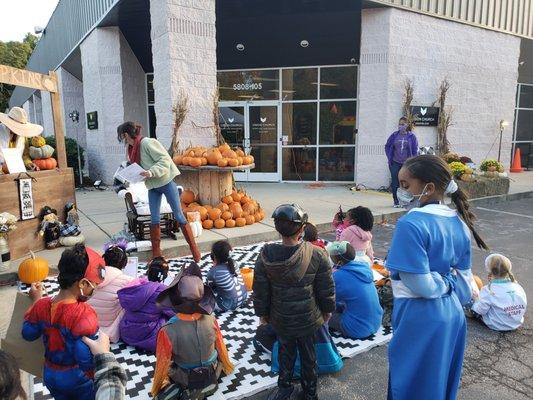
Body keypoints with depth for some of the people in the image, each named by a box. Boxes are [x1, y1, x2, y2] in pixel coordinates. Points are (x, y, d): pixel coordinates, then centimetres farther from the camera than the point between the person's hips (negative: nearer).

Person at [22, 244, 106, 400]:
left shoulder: (41, 306, -14)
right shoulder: (84, 314, -33)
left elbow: (28, 334, 4)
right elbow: (86, 359, -32)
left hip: (50, 376, 6)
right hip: (79, 380, -6)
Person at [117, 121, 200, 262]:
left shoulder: (146, 143, -16)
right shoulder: (132, 148, 8)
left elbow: (165, 159, -20)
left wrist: (152, 172, -30)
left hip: (166, 182, -7)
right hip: (152, 187, 8)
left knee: (179, 216, -1)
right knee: (154, 220, 6)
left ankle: (194, 249, 10)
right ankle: (156, 255, 15)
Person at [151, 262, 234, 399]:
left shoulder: (168, 331, -33)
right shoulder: (211, 320, -25)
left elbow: (162, 363, -18)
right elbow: (221, 346, -7)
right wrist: (227, 367, 14)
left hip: (185, 379, 0)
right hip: (211, 374, 0)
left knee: (168, 366, 29)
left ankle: (176, 388, 5)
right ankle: (203, 388, 10)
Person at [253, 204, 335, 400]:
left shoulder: (266, 255, -22)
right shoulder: (317, 255, -25)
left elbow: (260, 290, -9)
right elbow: (327, 289, -12)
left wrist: (262, 313, 8)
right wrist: (327, 310, 7)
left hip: (281, 319, 1)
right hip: (309, 318, 0)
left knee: (285, 351, 26)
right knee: (308, 354, 23)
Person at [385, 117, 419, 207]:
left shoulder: (411, 136, -2)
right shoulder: (394, 135, 1)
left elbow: (415, 150, 2)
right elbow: (387, 147, 10)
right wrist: (390, 158, 2)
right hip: (395, 163, 1)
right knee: (395, 183, 2)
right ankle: (396, 201, 14)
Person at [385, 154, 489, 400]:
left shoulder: (411, 224, -23)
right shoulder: (458, 222, 1)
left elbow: (420, 285, -23)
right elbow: (465, 277, 6)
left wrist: (445, 285, -7)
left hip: (420, 319, -8)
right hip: (452, 315, 8)